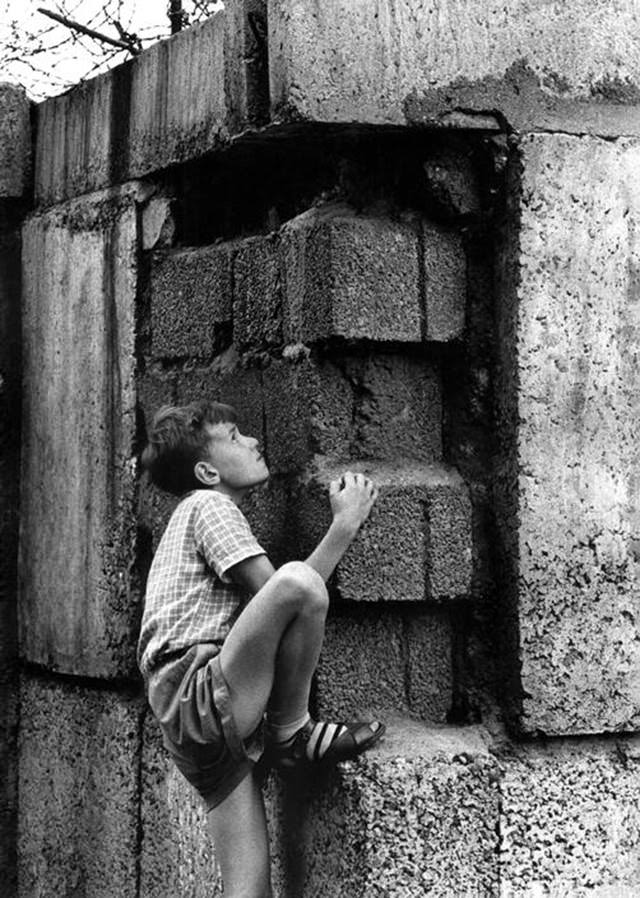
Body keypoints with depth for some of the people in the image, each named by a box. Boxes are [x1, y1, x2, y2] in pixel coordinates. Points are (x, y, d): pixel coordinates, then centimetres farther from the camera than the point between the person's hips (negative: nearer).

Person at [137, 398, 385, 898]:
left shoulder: (195, 516, 31)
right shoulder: (208, 505, 0)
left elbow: (273, 614, 24)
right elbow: (278, 594, -12)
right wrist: (346, 523, -3)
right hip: (197, 697, -10)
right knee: (297, 581, -29)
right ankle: (291, 736, -12)